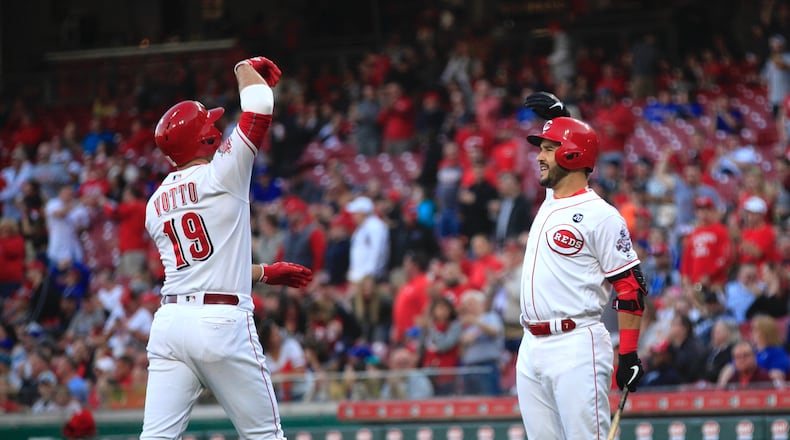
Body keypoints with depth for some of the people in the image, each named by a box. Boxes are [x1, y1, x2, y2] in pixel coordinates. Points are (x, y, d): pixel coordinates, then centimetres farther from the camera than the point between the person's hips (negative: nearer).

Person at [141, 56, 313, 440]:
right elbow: (260, 104, -3)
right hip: (222, 322, -5)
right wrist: (245, 68, 17)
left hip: (169, 320, 5)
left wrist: (266, 272, 34)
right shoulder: (221, 175, -2)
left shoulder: (155, 204, 17)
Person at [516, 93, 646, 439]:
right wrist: (556, 114, 26)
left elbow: (630, 287, -10)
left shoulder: (600, 215, -9)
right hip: (531, 348, 8)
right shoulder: (550, 200, 15)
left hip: (576, 348, -8)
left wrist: (629, 354, -14)